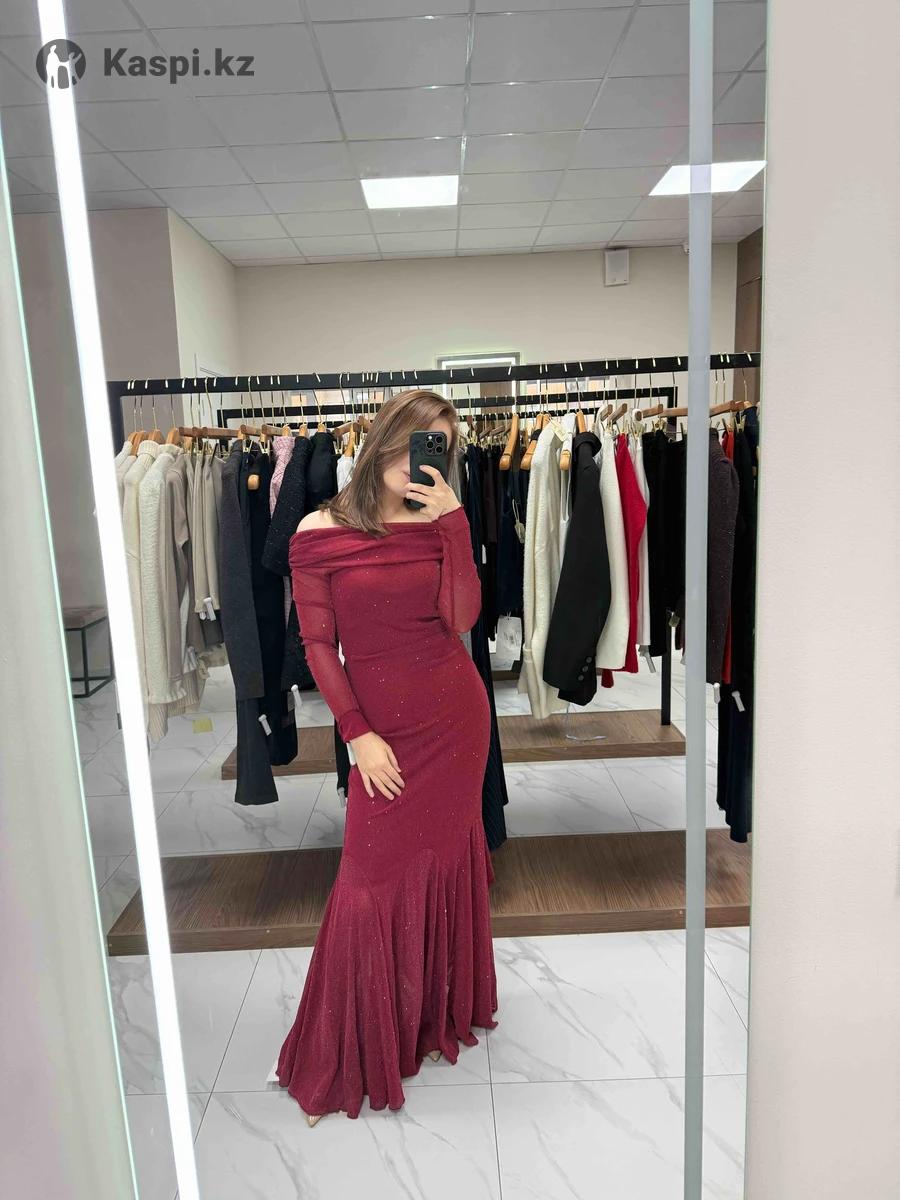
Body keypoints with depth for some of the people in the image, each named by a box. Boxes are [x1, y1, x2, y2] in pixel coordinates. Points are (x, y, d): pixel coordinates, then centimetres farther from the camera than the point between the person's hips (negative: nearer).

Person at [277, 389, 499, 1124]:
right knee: (372, 881, 3)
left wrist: (452, 519, -17)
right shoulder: (321, 533, -6)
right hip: (384, 727, -2)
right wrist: (356, 733, -10)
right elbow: (319, 645, -6)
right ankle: (348, 1052, 24)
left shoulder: (440, 526, 0)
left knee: (444, 860, 16)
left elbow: (463, 617, -14)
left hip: (455, 713, 2)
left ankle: (441, 1008, 42)